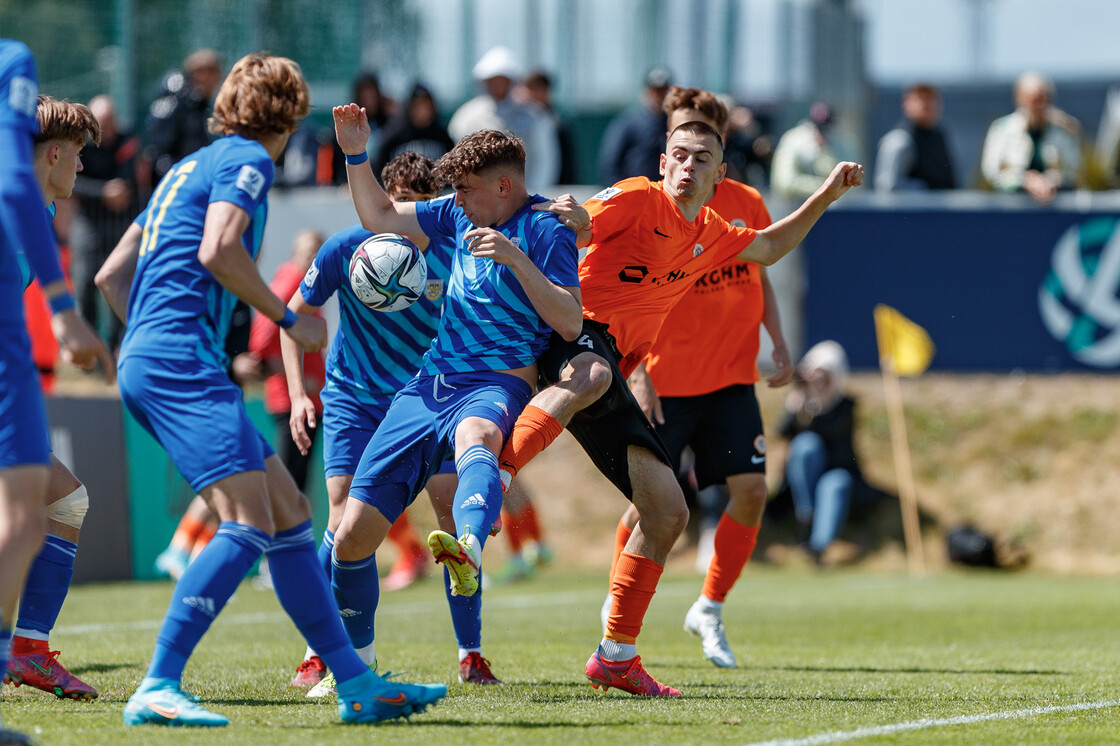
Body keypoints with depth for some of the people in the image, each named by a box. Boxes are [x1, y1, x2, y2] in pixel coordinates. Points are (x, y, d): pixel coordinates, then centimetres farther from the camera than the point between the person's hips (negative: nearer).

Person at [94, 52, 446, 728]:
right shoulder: (246, 160, -1)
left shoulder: (191, 166, 26)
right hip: (180, 358, -10)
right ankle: (158, 690, -28)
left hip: (147, 362, 10)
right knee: (248, 522, -20)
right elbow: (217, 251, -18)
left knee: (291, 513, 8)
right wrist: (288, 319, -6)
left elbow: (112, 274, 25)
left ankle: (356, 684, 7)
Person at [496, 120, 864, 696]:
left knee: (667, 509, 3)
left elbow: (768, 248, 40)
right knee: (591, 374, -46)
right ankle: (491, 481, -57)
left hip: (612, 375, 8)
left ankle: (617, 656, 11)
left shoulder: (709, 234, 21)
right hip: (574, 334, -8)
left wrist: (826, 196, 33)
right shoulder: (636, 200, -2)